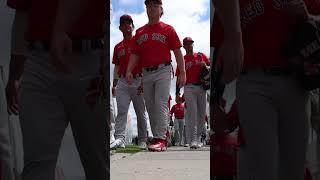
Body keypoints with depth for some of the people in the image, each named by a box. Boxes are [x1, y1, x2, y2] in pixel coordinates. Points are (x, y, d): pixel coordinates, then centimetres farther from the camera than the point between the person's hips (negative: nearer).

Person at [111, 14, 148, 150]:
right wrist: (114, 85, 12)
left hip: (138, 81, -3)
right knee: (121, 111, -9)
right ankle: (119, 138, -16)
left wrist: (143, 81, -11)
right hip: (122, 81, 3)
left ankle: (142, 141, 6)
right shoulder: (118, 47, 18)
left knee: (141, 112, 2)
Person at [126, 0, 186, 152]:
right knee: (150, 107, 7)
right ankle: (157, 137, 16)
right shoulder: (140, 32, 16)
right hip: (146, 73, 5)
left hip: (163, 71, -5)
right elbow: (135, 54, 14)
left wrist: (182, 73, -8)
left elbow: (177, 52, 0)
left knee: (161, 104, -14)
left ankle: (160, 139, -17)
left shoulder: (168, 29, 4)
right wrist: (129, 71, -1)